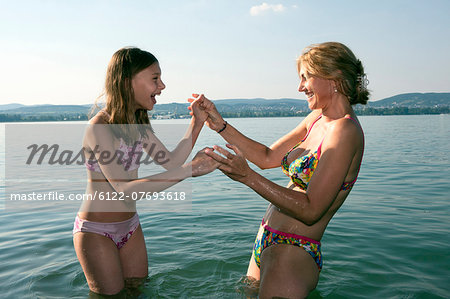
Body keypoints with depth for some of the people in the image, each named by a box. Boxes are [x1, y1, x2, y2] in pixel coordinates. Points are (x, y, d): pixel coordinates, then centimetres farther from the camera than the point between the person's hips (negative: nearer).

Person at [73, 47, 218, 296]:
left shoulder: (138, 125, 1)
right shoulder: (100, 128, -25)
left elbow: (170, 162, -2)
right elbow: (125, 189, -33)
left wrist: (197, 122, -9)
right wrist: (189, 170, -38)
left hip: (130, 226, 7)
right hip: (95, 231, -7)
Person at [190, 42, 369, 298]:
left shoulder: (345, 131, -21)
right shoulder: (317, 118, 6)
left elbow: (311, 210, -24)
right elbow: (268, 157, 10)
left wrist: (247, 176, -29)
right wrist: (220, 125, 3)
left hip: (293, 255, -9)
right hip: (268, 242, 9)